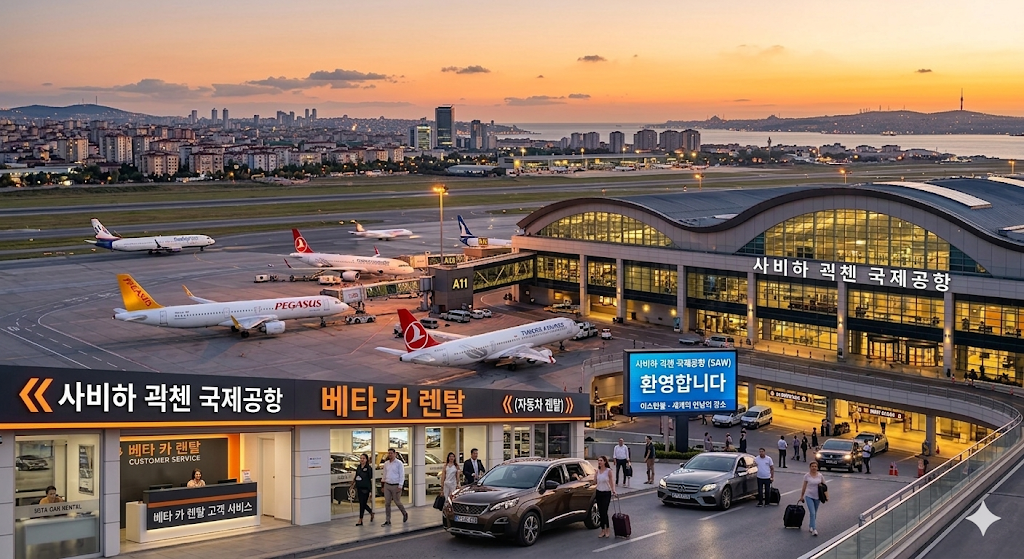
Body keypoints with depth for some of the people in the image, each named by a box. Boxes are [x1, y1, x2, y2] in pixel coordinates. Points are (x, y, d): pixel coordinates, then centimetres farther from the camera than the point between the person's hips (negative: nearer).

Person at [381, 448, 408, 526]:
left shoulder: (399, 463, -7)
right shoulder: (386, 463, 9)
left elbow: (402, 475, -10)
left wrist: (400, 486, -15)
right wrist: (383, 481, 14)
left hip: (395, 486, -5)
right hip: (387, 485, 5)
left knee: (397, 502, 3)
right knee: (387, 503, 1)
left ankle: (405, 514, 31)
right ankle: (387, 521, 5)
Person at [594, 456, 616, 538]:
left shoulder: (608, 471, -8)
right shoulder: (598, 471, 6)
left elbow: (611, 482, -4)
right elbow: (595, 481, 12)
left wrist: (613, 490, -14)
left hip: (606, 493, -5)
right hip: (599, 493, 5)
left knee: (604, 512, -9)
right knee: (601, 512, 6)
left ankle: (607, 530, 4)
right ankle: (603, 530, 13)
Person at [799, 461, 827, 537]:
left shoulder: (820, 476, -1)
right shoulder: (807, 475, -4)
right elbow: (804, 486, 3)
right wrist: (802, 496, 6)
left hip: (817, 497, 3)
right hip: (809, 496, -3)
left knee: (814, 513, 15)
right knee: (812, 513, -13)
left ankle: (810, 526, 34)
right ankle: (814, 529, -14)